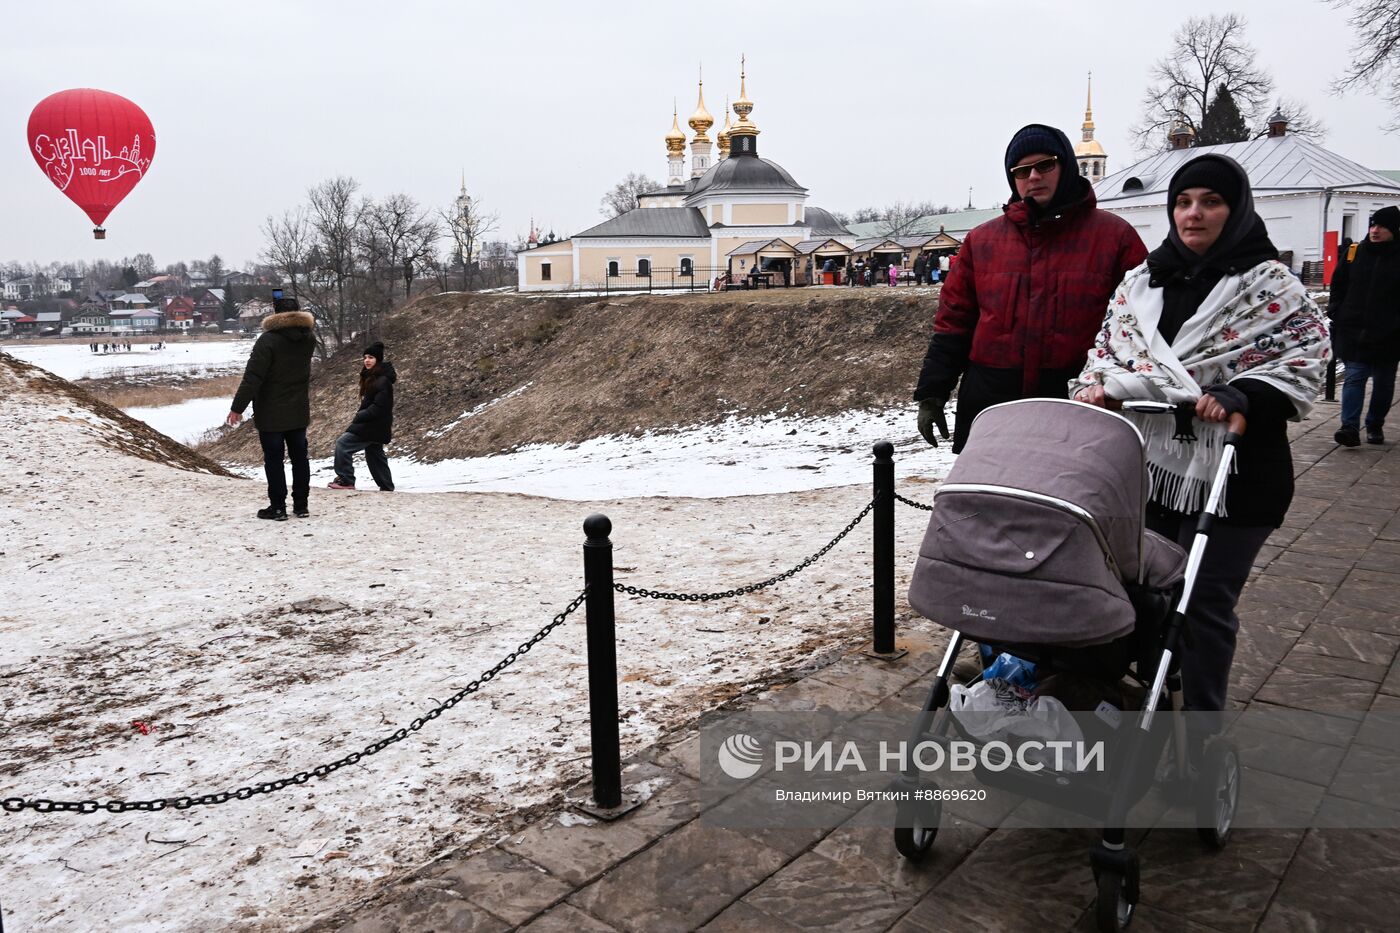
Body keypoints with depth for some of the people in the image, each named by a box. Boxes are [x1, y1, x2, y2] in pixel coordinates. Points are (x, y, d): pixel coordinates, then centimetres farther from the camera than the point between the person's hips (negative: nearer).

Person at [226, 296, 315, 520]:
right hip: (299, 413, 6)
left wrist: (238, 407, -12)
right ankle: (301, 505, 16)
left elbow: (252, 378, -19)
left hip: (271, 414, -5)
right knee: (299, 457, 11)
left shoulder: (268, 340, -17)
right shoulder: (308, 339, 2)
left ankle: (277, 507, 5)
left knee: (273, 460, 2)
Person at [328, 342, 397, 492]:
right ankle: (387, 487, 25)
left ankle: (346, 480, -10)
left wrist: (359, 417, -17)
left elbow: (378, 407, -24)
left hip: (374, 426, -10)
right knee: (375, 456, 17)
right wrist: (359, 416, 6)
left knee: (343, 443, -13)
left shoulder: (383, 381, -18)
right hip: (372, 425, 10)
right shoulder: (371, 378, 12)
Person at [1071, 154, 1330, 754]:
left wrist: (1238, 396, -21)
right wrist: (1094, 387, -3)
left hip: (1231, 472, -4)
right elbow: (1109, 346, 17)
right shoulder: (1143, 279, 11)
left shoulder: (1268, 283, -2)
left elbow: (1307, 356, -6)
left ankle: (1201, 736, 15)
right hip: (1151, 463, 5)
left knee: (1205, 603, 0)